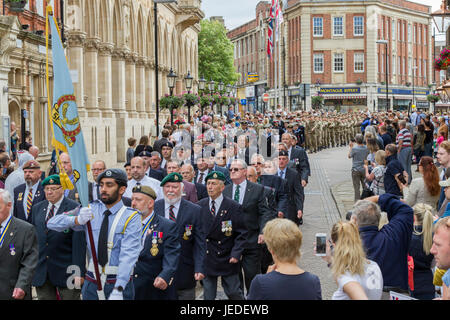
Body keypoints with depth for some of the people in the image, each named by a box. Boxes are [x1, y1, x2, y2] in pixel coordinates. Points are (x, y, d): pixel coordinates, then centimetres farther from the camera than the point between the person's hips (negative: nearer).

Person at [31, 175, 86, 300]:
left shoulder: (74, 208, -7)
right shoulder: (37, 208, 11)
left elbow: (79, 243, -10)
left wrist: (79, 272, -14)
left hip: (66, 270, -5)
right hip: (41, 272, 5)